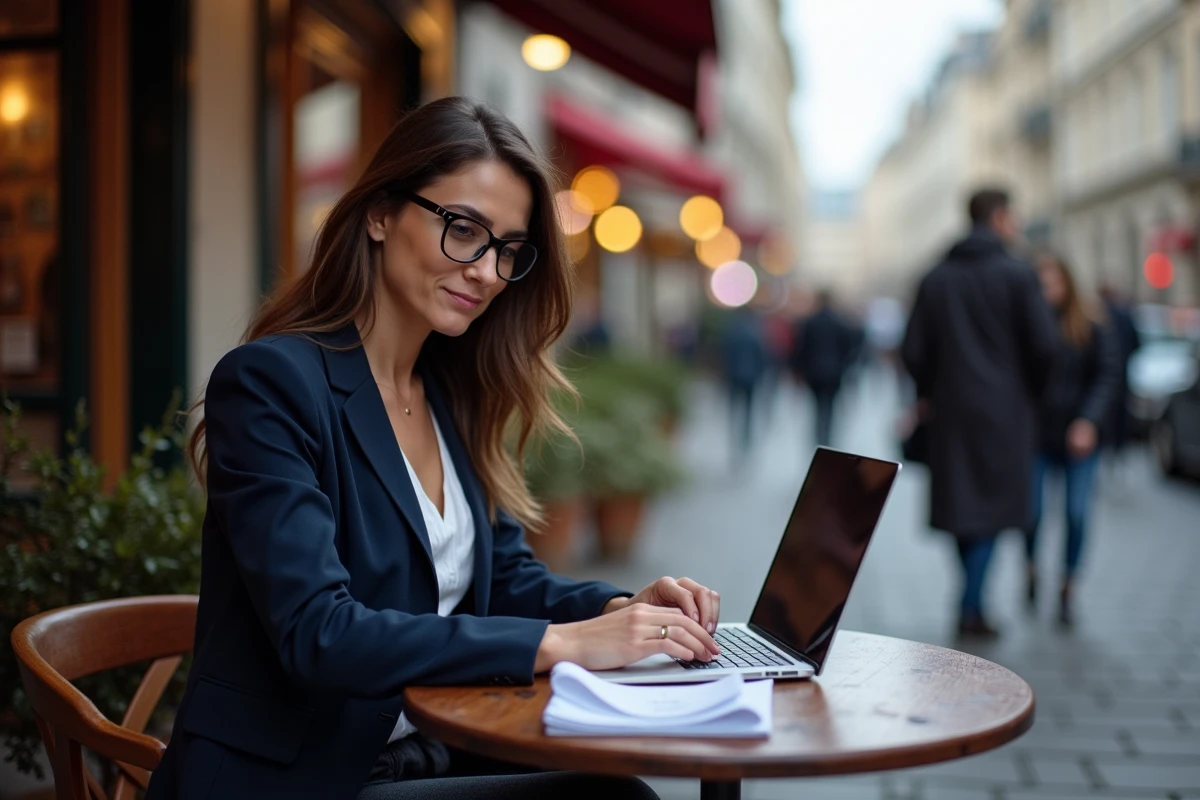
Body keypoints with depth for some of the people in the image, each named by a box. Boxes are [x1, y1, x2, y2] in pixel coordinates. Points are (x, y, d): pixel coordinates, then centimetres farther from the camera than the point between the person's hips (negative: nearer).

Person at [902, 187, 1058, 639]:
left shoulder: (936, 278, 5)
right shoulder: (1018, 275, -7)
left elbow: (914, 349, 4)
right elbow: (1045, 345, -10)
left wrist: (927, 393, 18)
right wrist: (1030, 390, 8)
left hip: (950, 408, 4)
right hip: (1004, 409, -4)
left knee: (959, 502, 13)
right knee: (993, 502, 2)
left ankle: (972, 598, 22)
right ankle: (970, 607, -3)